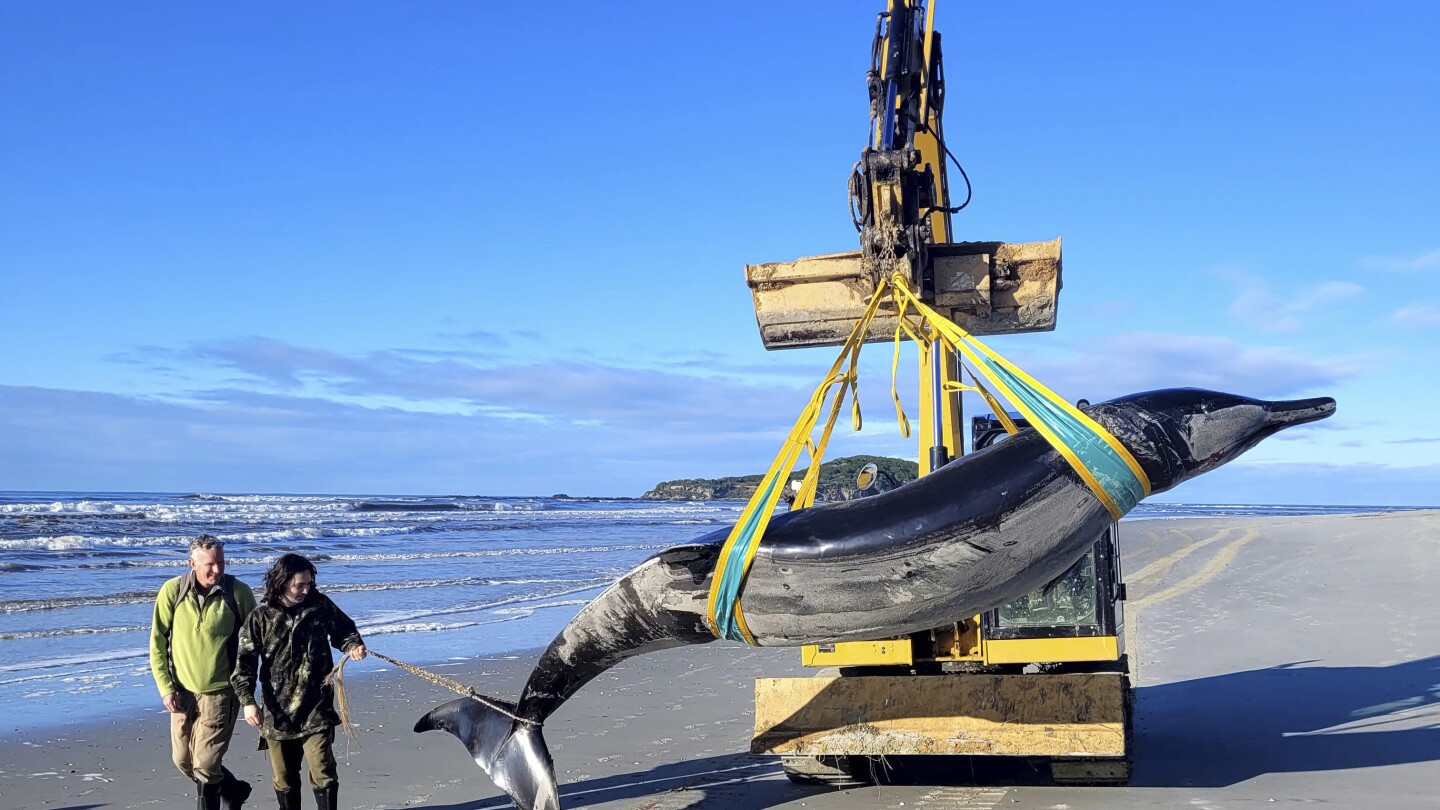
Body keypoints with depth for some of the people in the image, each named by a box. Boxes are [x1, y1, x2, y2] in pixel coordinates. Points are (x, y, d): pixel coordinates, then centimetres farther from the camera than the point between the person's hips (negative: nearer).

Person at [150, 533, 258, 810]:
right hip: (183, 691, 3)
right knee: (183, 761, 13)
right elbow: (158, 642, -2)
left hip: (220, 691, -3)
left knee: (205, 764, -7)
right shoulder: (172, 591, -8)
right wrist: (165, 687, -6)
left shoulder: (239, 592, -11)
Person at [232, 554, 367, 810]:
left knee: (323, 774, -11)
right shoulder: (261, 618, -4)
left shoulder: (320, 605, -1)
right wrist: (248, 701, -15)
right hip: (277, 713, 1)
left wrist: (353, 645, -7)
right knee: (284, 780, 14)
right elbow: (244, 663, -4)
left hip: (316, 711, -1)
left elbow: (343, 629, 15)